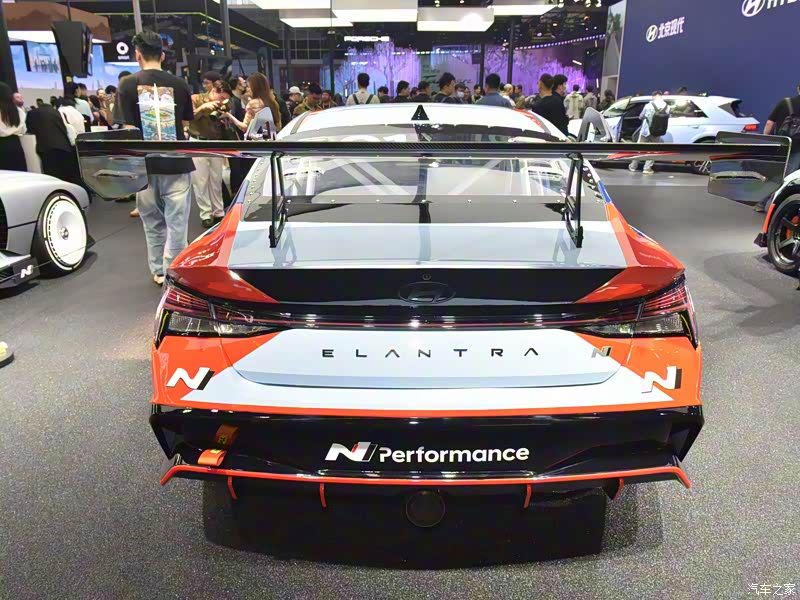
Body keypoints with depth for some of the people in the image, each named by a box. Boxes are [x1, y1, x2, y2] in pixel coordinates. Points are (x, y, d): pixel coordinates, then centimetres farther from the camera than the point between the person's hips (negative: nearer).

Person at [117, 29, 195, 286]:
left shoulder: (127, 84, -2)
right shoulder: (179, 84, 0)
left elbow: (128, 128, -5)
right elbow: (186, 123, 8)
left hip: (145, 164, 1)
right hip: (176, 162, -1)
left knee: (153, 223, 15)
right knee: (176, 223, 2)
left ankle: (158, 271, 24)